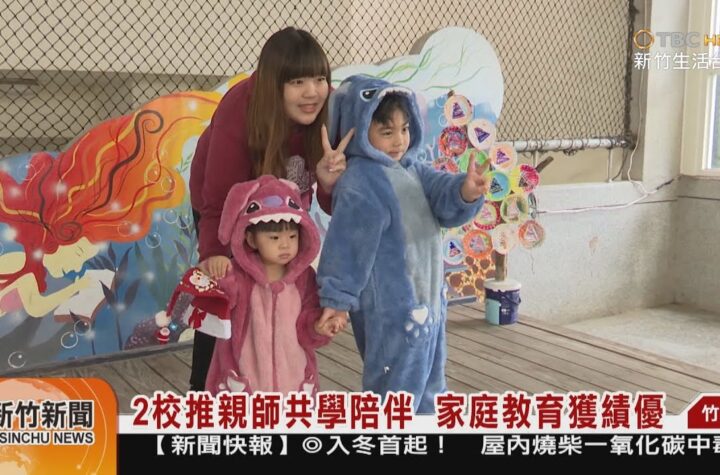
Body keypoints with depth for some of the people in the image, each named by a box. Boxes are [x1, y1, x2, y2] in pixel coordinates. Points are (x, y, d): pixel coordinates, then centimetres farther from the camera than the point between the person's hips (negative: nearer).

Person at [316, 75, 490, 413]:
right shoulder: (359, 186, -19)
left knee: (429, 388, 24)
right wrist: (337, 297, -16)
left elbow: (441, 196, -6)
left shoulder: (412, 169, 5)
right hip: (391, 311, -9)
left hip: (427, 300, 9)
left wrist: (465, 191, -28)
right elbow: (347, 246, -18)